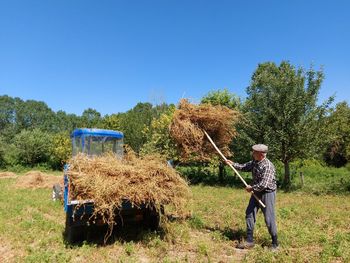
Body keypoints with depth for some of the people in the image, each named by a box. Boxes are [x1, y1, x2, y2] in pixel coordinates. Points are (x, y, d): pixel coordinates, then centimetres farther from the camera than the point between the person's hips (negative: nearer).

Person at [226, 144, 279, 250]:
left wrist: (251, 188, -15)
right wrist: (233, 164, 5)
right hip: (256, 193, 9)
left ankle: (275, 244, 18)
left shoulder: (268, 166, -25)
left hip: (267, 193, -9)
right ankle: (249, 241, 20)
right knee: (249, 214, 9)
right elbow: (244, 167, 16)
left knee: (269, 219, -1)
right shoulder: (254, 162, 1)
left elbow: (264, 184, -29)